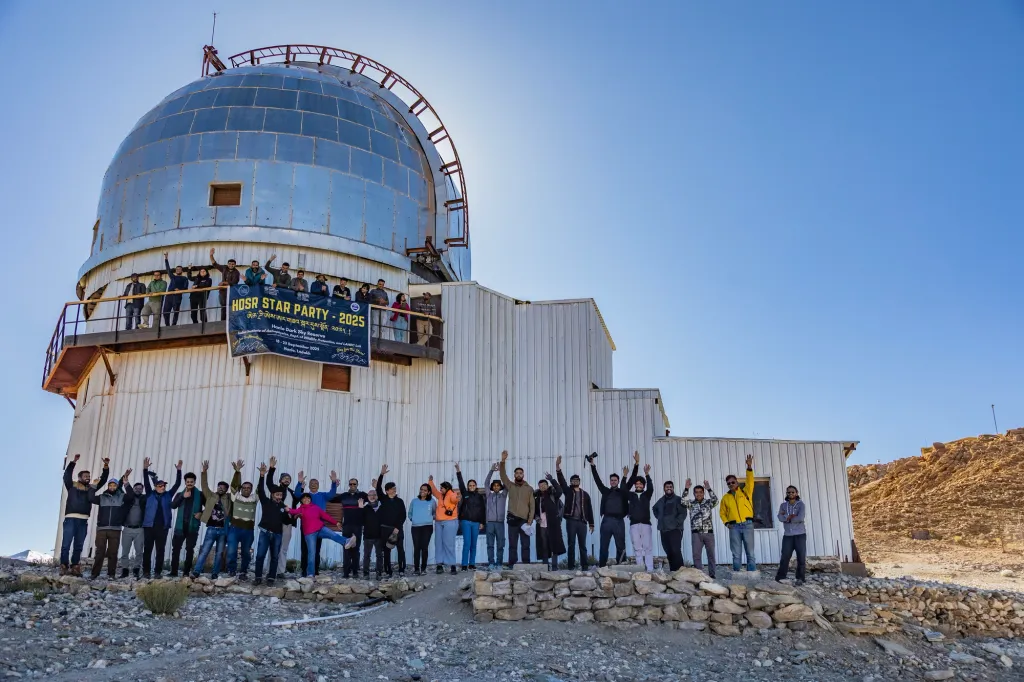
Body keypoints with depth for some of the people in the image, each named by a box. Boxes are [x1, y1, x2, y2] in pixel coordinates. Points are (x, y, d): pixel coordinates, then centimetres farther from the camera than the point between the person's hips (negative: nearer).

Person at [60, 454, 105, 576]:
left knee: (78, 546, 6)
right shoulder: (72, 485, 7)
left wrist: (106, 466, 6)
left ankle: (74, 567, 8)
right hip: (71, 519, -4)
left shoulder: (91, 488, 16)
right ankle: (64, 567, -4)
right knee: (66, 544, -5)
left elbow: (103, 479, 18)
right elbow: (67, 475, -5)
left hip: (83, 520, 4)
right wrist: (74, 461, -14)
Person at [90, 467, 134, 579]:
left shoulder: (122, 497, 7)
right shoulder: (102, 497, 12)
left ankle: (111, 574, 5)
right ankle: (95, 573, 4)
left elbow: (131, 496, -9)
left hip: (115, 529, 0)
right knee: (100, 552, 0)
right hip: (101, 528, 1)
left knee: (113, 552, 1)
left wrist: (126, 484, -20)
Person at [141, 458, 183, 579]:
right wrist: (145, 469, -14)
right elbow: (146, 483, -3)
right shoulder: (150, 494, 8)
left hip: (162, 527, 1)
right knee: (147, 550, 2)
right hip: (149, 526, -1)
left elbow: (177, 484, 6)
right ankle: (146, 571, 9)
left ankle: (157, 572, 6)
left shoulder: (168, 495, 11)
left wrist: (179, 470, -4)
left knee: (160, 551, 2)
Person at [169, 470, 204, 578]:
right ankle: (174, 572, 4)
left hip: (193, 526, -2)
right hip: (180, 526, 2)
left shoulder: (200, 495, 6)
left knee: (190, 549, 1)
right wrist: (183, 497, -16)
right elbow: (173, 505, -5)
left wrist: (201, 513, -8)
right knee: (176, 549, -1)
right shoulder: (180, 494, 11)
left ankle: (186, 572, 6)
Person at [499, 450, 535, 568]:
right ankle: (512, 565, 4)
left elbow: (532, 506, 5)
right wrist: (503, 461, -20)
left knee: (525, 545, 2)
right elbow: (503, 475, -6)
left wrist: (530, 520, -6)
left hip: (524, 520, 0)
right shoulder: (510, 486, 8)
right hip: (513, 519, 0)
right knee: (512, 544, 2)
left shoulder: (529, 489, 7)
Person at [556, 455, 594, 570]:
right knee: (571, 544, 0)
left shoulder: (585, 494, 12)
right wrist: (558, 466, -18)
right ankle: (571, 565, 2)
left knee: (583, 545, 3)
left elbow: (589, 509, 12)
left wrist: (591, 523, 7)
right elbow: (561, 480, -5)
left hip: (582, 522, 1)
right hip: (571, 521, -1)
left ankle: (584, 565, 4)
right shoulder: (568, 491, 8)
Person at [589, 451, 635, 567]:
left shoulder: (623, 491, 11)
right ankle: (602, 568, 3)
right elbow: (597, 479, 9)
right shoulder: (605, 491, 13)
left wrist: (637, 463, -2)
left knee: (621, 546, 3)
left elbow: (632, 479, 6)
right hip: (607, 521, 1)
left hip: (619, 521, 0)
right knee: (604, 546, 1)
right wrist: (592, 465, 1)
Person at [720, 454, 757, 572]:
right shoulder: (726, 497, 13)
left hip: (747, 524, -2)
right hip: (734, 526, 2)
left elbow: (750, 480, -9)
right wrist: (726, 522, 2)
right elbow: (722, 512, 20)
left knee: (750, 552, 0)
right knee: (736, 554, 3)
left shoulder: (745, 491, 7)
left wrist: (749, 467, -24)